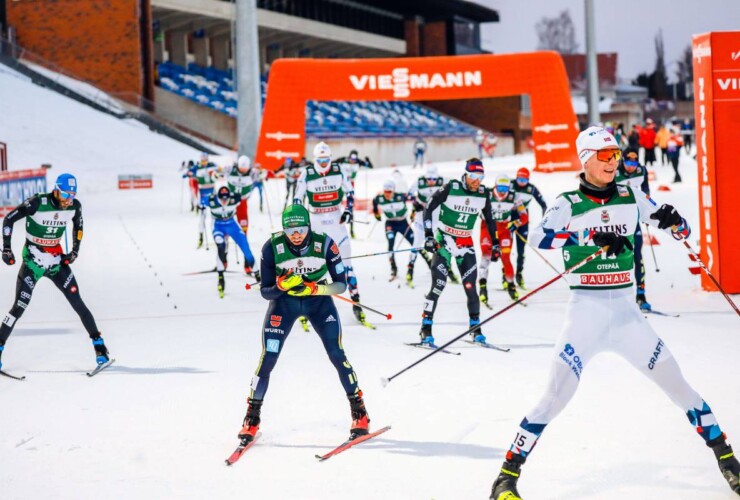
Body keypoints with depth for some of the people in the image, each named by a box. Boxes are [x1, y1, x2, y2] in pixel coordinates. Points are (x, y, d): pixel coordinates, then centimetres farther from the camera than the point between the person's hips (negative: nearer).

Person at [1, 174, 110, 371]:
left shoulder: (75, 206, -8)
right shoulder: (37, 203, -22)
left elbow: (78, 225, 15)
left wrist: (75, 250, 6)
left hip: (57, 259, 3)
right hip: (32, 259, -3)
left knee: (77, 303, -2)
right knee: (20, 306, -10)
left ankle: (99, 345, 6)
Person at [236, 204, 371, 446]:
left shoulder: (325, 244, -21)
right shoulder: (272, 247, -20)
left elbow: (341, 284, -14)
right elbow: (265, 291, -13)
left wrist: (314, 288, -31)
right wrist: (282, 285, -34)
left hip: (318, 300, 0)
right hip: (283, 302, 0)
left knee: (336, 354, -13)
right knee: (268, 359, -10)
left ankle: (359, 412, 2)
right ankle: (252, 419, 4)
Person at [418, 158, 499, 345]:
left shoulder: (483, 193, -2)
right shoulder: (451, 188, -15)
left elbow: (488, 219, 14)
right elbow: (428, 208, -8)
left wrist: (495, 243, 13)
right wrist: (428, 235, -13)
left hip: (466, 243, 4)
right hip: (444, 239, -3)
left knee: (470, 286, -2)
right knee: (439, 285, -11)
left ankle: (475, 327, 13)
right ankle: (426, 328, -6)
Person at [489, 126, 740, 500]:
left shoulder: (630, 198, 7)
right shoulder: (568, 203, -3)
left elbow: (683, 232, 11)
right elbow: (540, 238, -23)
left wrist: (671, 222, -12)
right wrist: (594, 237, -32)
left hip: (625, 311, 4)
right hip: (585, 311, -4)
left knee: (677, 384, 5)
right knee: (556, 397, -11)